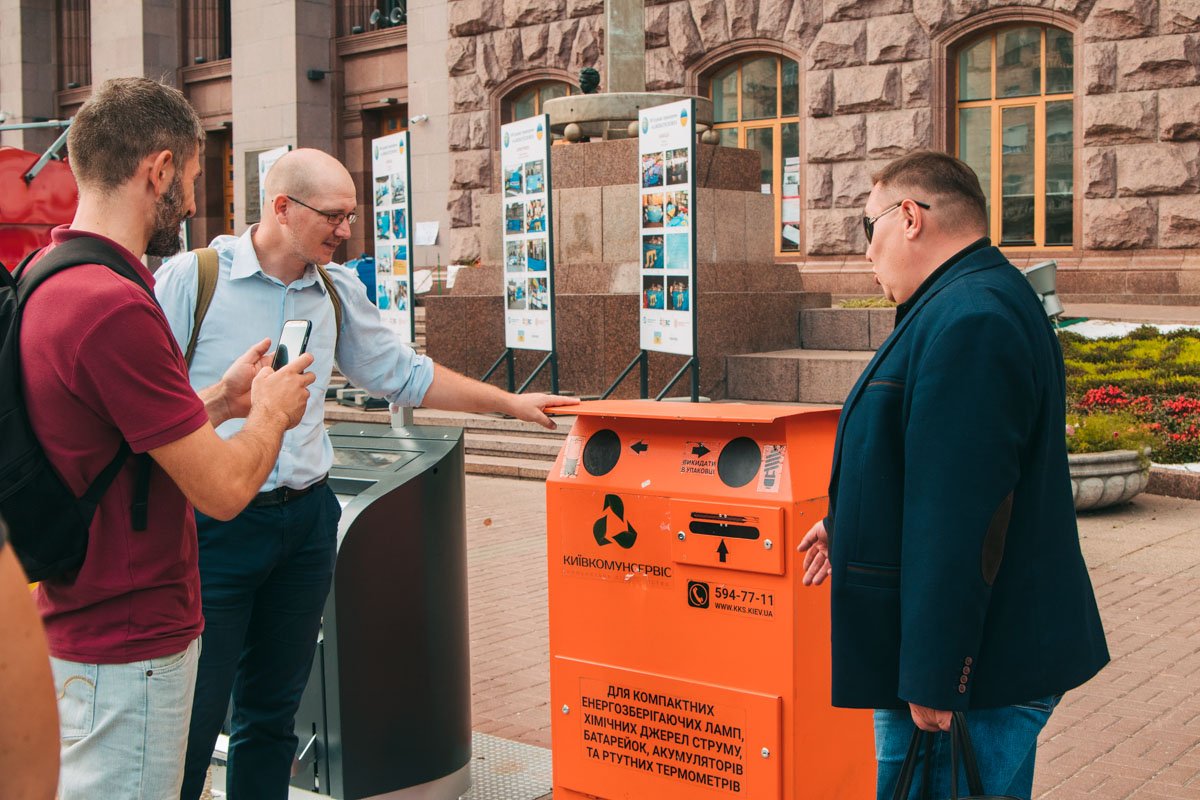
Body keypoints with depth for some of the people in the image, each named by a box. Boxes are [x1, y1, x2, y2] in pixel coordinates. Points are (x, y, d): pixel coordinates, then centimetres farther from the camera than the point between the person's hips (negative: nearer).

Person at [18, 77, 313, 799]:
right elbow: (223, 488, -21)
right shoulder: (114, 306, -26)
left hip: (80, 624, 10)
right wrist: (272, 411, -3)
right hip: (129, 650, -10)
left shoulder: (43, 279, 5)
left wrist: (220, 400, 15)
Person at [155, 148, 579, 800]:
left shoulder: (338, 291, 9)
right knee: (193, 714, 0)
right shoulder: (192, 279, -6)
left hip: (307, 520, 5)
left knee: (273, 711, 14)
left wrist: (511, 403, 15)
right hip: (215, 525, -5)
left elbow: (402, 374, 17)